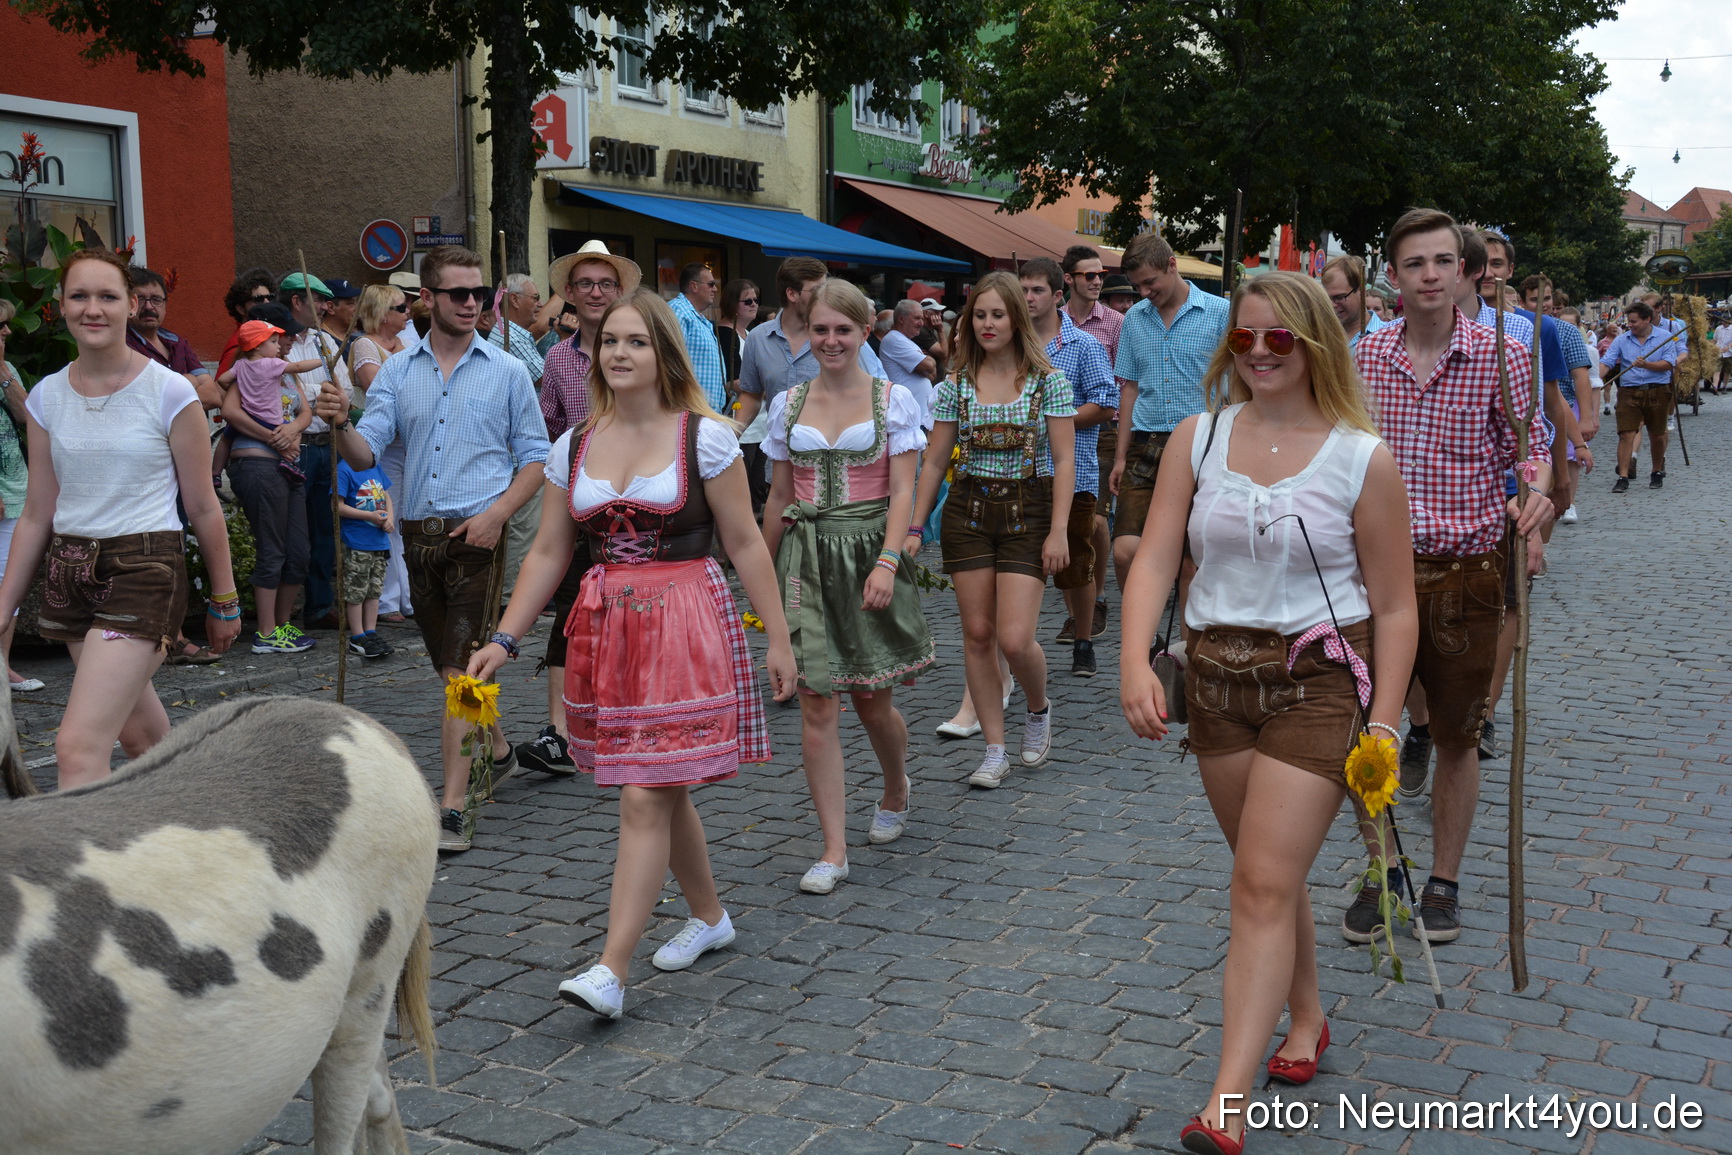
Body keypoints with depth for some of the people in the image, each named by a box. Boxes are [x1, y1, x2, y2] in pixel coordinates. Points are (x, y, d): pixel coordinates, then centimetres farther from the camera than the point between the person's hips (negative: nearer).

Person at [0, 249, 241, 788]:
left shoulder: (169, 392, -7)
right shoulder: (46, 397, 6)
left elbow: (203, 509, -1)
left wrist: (224, 601, 3)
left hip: (144, 571, -5)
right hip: (70, 575, 6)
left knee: (77, 747, -15)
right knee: (138, 735, 16)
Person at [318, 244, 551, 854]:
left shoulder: (507, 372, 2)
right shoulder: (397, 372, 8)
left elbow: (535, 457, 2)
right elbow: (365, 454, 0)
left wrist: (496, 513, -13)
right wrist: (340, 424, -22)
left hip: (477, 534, -4)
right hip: (419, 533, 4)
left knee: (461, 668, -10)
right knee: (450, 664, 16)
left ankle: (453, 804, -9)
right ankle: (498, 750, 39)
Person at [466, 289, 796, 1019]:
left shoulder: (704, 437, -4)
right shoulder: (573, 448, 8)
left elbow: (744, 544, -2)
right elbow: (548, 554, 10)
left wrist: (777, 637, -3)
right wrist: (504, 641, 4)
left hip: (686, 625, -5)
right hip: (607, 628, 5)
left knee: (646, 798, -9)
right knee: (664, 791, 14)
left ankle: (612, 970, -8)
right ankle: (709, 916, 34)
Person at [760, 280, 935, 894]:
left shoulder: (894, 400, 0)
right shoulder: (788, 405, 7)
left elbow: (902, 490, -5)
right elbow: (779, 496, 14)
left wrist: (887, 562, -18)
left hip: (870, 551, -2)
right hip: (806, 556, 2)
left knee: (872, 703, 6)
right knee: (816, 703, -4)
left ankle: (896, 793, 39)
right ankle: (833, 849, 1)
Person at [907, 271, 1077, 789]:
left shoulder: (1048, 382, -2)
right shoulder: (956, 385, 5)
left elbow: (1063, 460, -4)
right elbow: (935, 461, 8)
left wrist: (1058, 530, -12)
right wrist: (915, 527, 4)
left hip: (1028, 512, -3)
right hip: (968, 512, 3)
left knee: (1014, 638, -11)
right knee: (977, 633, 2)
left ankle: (1039, 708, 23)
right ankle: (994, 751, 12)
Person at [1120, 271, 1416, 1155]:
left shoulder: (1362, 459, -6)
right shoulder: (1197, 439, 2)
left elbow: (1394, 607, -3)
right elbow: (1154, 558, -5)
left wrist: (1383, 719, -9)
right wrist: (1135, 661, -20)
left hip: (1320, 680, -4)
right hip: (1217, 674, 4)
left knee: (1264, 883, -10)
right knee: (1268, 874, 17)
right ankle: (1306, 1017, 40)